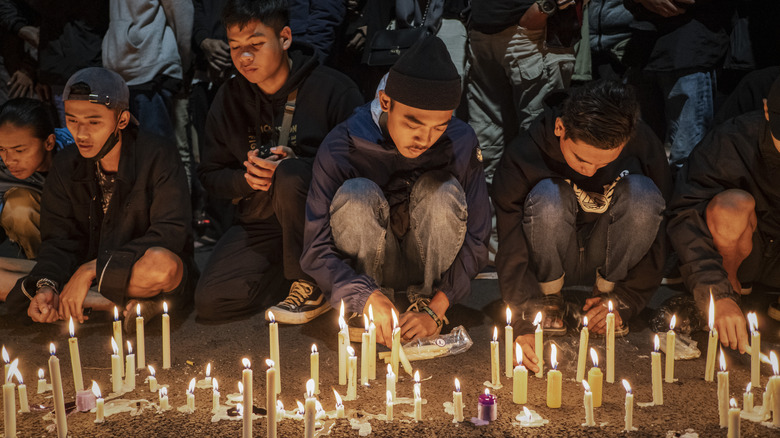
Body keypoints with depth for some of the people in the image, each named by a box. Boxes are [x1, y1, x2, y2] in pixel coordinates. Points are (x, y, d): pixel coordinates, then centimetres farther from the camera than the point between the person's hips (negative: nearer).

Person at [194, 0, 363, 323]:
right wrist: (246, 178, -14)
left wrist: (294, 166, -26)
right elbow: (210, 175, 8)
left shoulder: (332, 88, -9)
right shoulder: (229, 98, 5)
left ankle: (313, 284, -16)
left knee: (290, 176, -36)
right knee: (210, 302, -17)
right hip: (261, 223, 4)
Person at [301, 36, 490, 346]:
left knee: (445, 191, -27)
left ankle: (425, 298, -7)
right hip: (367, 267, -1)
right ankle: (370, 313, -12)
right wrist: (366, 296, -37)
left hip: (430, 264, 1)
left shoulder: (461, 143, -18)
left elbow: (476, 239, -13)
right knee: (357, 194, -30)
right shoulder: (341, 148, -22)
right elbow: (316, 250, -20)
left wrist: (435, 309, -22)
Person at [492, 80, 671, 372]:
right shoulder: (523, 156, -25)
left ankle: (607, 292, -7)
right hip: (549, 266, -2)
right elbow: (512, 250, -25)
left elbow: (659, 229, -9)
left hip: (610, 261, 2)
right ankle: (548, 299, -9)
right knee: (548, 197, -34)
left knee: (642, 192, -28)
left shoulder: (642, 145, -18)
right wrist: (525, 322, -36)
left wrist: (626, 300, -16)